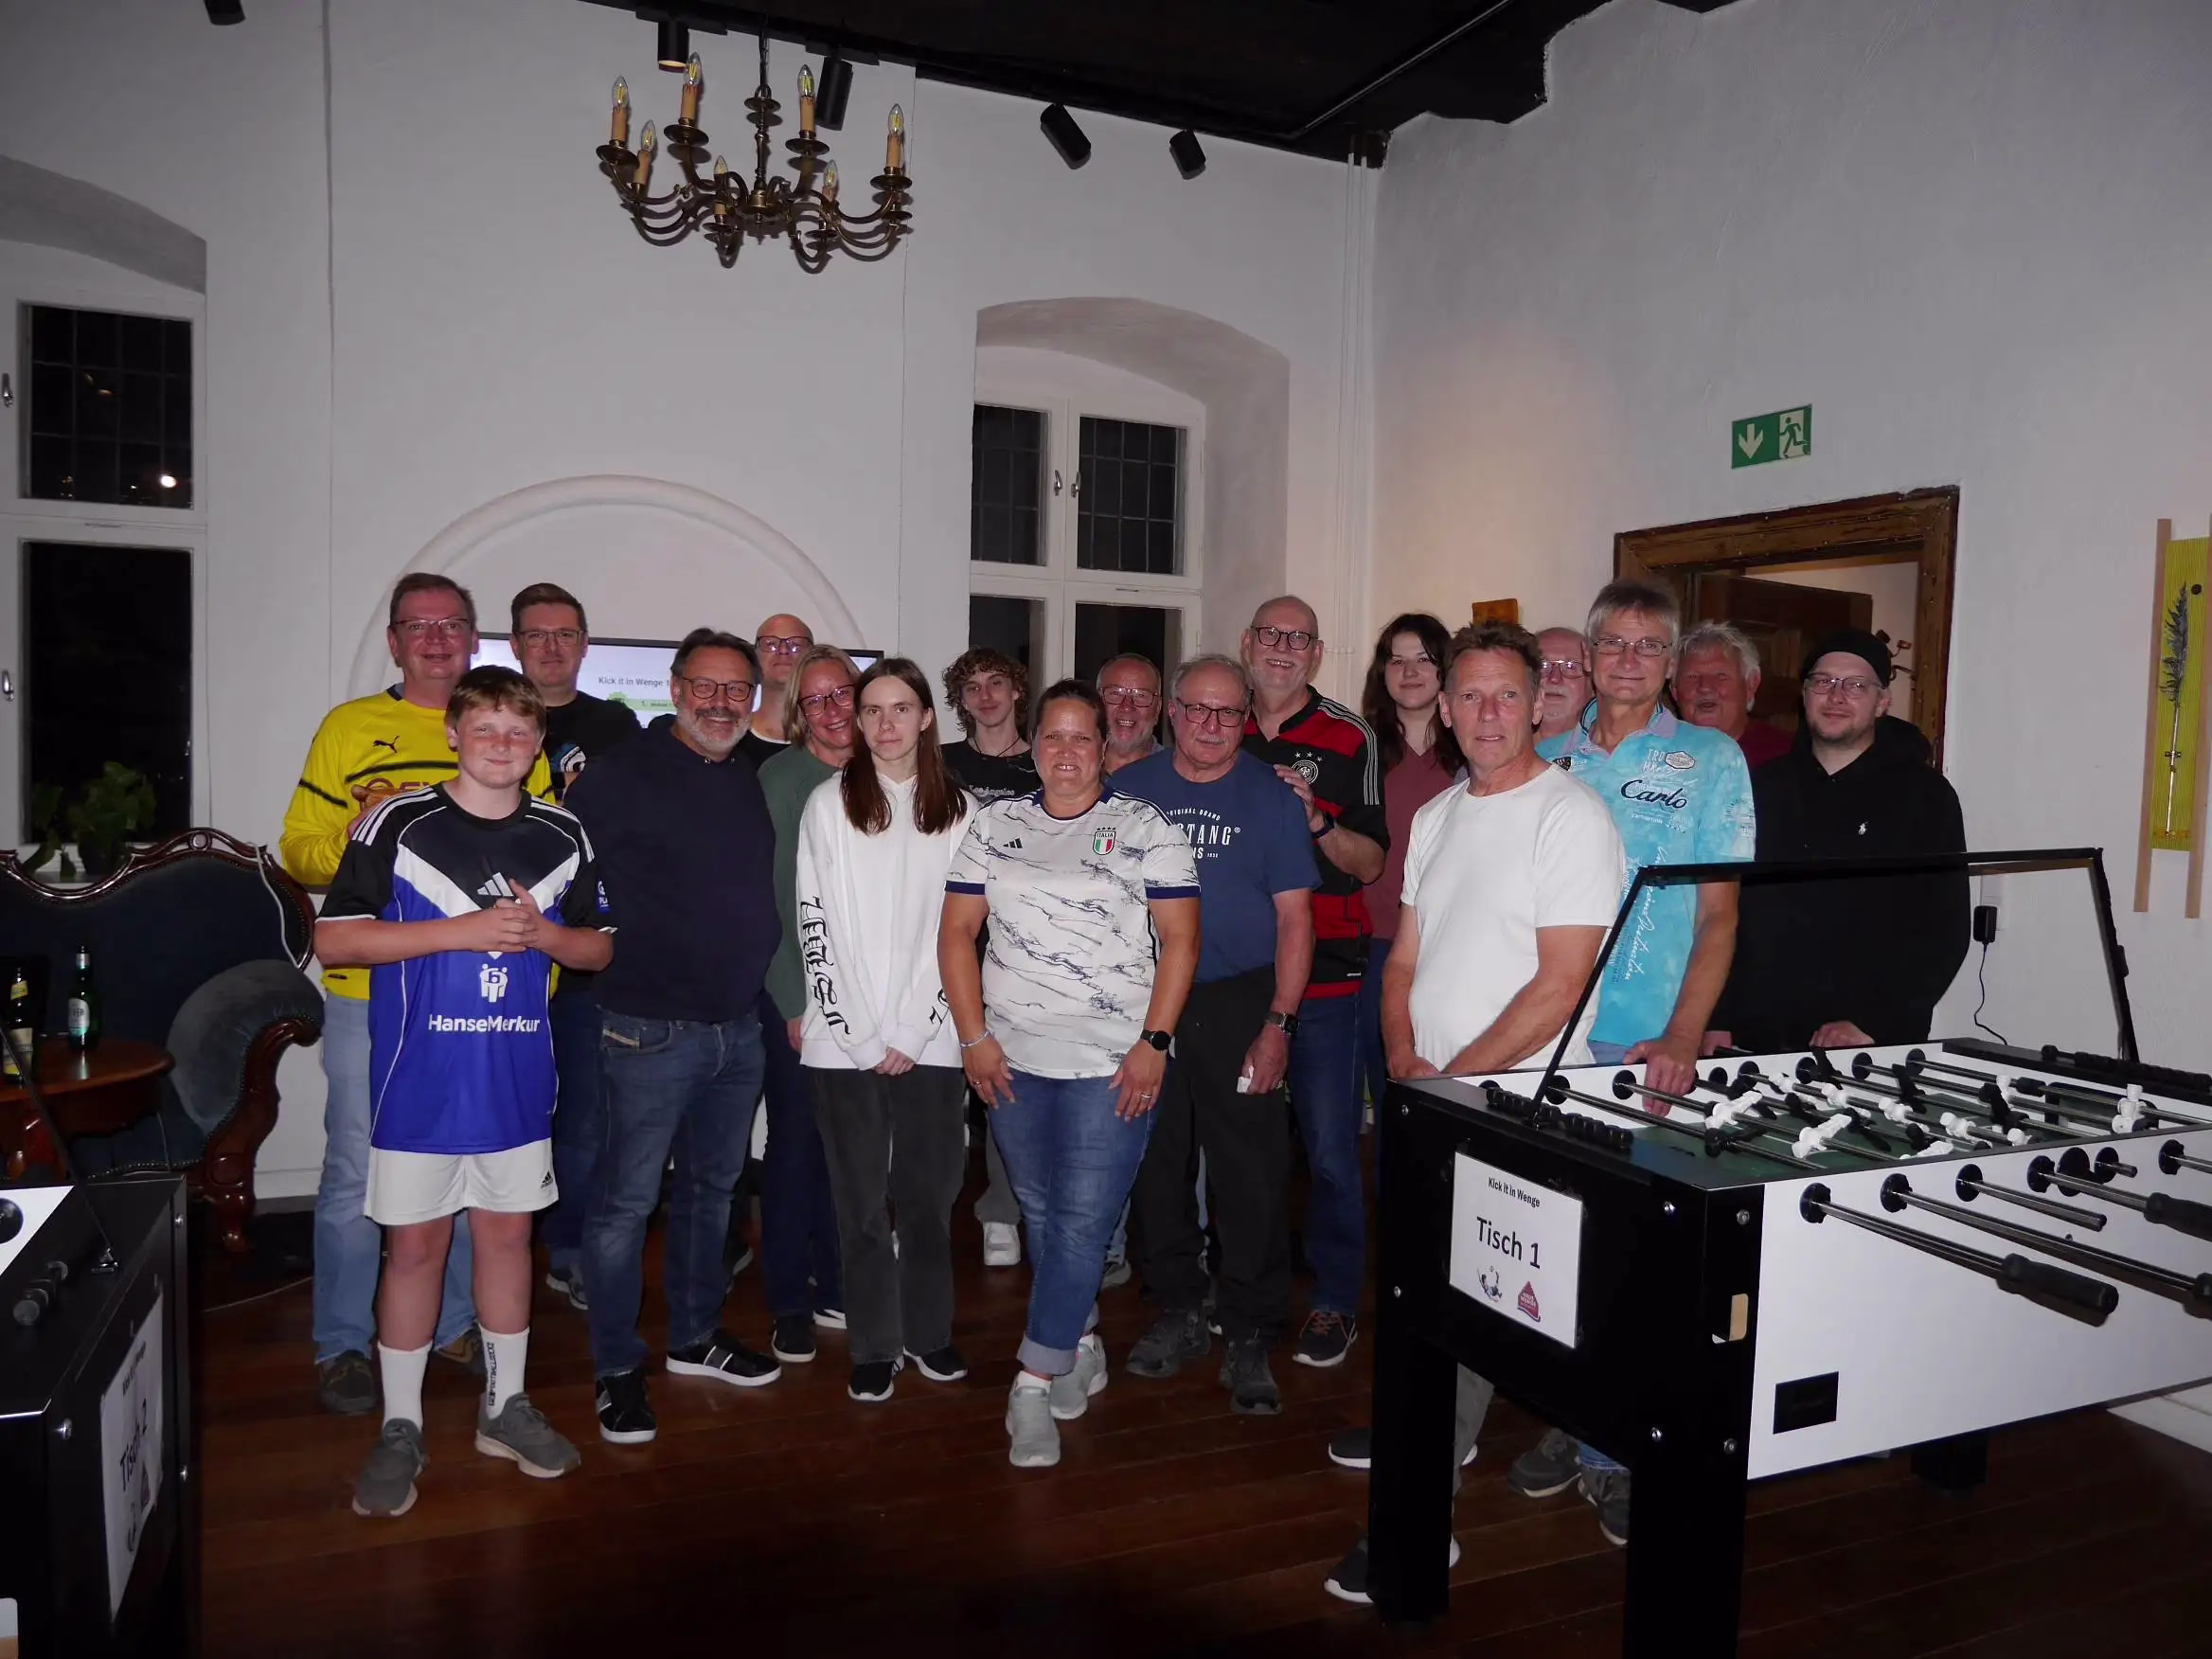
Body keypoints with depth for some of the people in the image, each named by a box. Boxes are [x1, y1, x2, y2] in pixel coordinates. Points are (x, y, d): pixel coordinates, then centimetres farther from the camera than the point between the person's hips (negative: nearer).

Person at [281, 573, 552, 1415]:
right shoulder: (349, 727, 4)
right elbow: (300, 852, 2)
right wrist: (356, 839, -19)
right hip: (370, 990, -2)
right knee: (358, 1170, 5)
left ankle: (459, 1323, 29)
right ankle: (343, 1345, 22)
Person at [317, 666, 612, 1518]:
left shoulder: (564, 837, 4)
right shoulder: (398, 824, -6)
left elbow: (598, 946, 11)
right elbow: (334, 939, -10)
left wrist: (543, 934, -11)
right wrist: (463, 931, -19)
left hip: (517, 1074, 3)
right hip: (418, 1076, -3)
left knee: (508, 1232, 13)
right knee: (415, 1245, 5)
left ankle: (504, 1406, 29)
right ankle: (400, 1429, 21)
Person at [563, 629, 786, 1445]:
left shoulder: (754, 782, 10)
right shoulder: (621, 773, -9)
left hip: (739, 1027, 7)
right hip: (651, 1029, -6)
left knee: (712, 1186, 18)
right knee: (628, 1199, 0)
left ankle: (696, 1335, 34)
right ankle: (617, 1368, 16)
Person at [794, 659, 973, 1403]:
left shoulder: (957, 809, 5)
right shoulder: (828, 803, 0)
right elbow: (815, 926, -3)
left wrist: (912, 1032, -4)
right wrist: (861, 1035, -8)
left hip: (930, 1040, 1)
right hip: (844, 1041, -1)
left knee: (930, 1192, 9)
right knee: (862, 1201, 6)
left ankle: (930, 1332, 27)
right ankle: (875, 1346, 21)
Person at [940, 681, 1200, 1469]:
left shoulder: (1146, 829, -1)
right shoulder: (994, 825, 8)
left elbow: (1179, 938, -4)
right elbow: (957, 930, 7)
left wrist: (1154, 1043, -12)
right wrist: (974, 1036, -2)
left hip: (1114, 1064, -4)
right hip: (1013, 1059, 4)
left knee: (1082, 1222, -5)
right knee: (1042, 1216, 14)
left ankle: (1036, 1383, 6)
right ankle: (1082, 1345, 33)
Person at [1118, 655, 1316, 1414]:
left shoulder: (1271, 796, 0)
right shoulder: (1129, 788, 5)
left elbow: (1294, 916, -2)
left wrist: (1278, 1023, -9)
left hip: (1238, 1003, -2)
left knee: (1251, 1175, -2)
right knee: (1154, 1163, 11)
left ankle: (1249, 1337, 12)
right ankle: (1178, 1313, 28)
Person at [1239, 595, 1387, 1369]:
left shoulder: (1348, 739, -2)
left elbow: (1370, 861, -4)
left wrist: (1316, 820, -20)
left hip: (1324, 971, -4)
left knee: (1329, 1145, 0)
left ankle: (1336, 1303, 14)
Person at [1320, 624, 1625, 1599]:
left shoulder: (1570, 815, -12)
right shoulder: (1436, 818, 12)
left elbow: (1560, 987, -17)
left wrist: (1453, 1079, -16)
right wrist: (1404, 1062, -2)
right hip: (1429, 1104, 7)